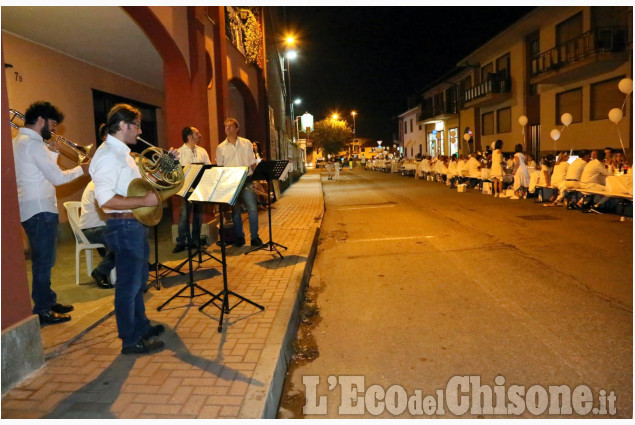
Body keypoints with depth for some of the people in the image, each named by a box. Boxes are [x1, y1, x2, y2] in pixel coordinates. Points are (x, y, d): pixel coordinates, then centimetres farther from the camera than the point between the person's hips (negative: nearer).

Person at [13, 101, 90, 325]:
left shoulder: (20, 141, 16)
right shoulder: (33, 143, -16)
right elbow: (57, 177, -18)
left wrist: (53, 151, 10)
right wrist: (81, 169, -5)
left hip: (33, 209, 11)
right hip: (40, 210, -11)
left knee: (44, 260, 18)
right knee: (43, 261, -2)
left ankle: (48, 301, 29)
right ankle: (42, 310, 7)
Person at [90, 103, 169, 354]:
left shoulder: (122, 153, 16)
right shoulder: (108, 155, -18)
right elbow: (105, 199, -27)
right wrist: (144, 201, -26)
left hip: (136, 225, 11)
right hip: (124, 226, -11)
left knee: (138, 281, 21)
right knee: (128, 285, 0)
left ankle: (141, 327, 36)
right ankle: (131, 341, 12)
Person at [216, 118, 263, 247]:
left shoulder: (246, 143, 6)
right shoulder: (221, 147, 6)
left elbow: (253, 163, 9)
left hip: (246, 180, 0)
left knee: (252, 208, -7)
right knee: (235, 210, 6)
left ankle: (255, 237, 4)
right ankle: (239, 237, 18)